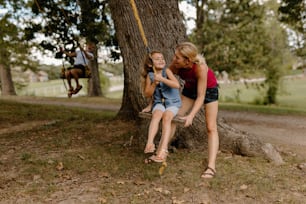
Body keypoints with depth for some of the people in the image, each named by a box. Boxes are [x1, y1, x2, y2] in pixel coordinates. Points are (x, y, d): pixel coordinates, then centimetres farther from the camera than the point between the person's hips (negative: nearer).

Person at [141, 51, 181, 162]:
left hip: (173, 102, -2)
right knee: (156, 114, -31)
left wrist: (161, 79, -26)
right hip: (159, 102, 2)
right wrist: (155, 83, -13)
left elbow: (177, 85, -20)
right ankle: (150, 143, -38)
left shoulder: (166, 71, -7)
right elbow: (147, 94, 1)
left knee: (166, 117, -30)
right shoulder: (149, 75, 1)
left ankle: (162, 150, -36)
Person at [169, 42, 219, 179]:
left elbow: (201, 96, -35)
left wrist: (191, 116, -44)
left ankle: (211, 166, -10)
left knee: (211, 127, -8)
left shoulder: (200, 67, -38)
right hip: (189, 88, 5)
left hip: (208, 89, -4)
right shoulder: (175, 65, -28)